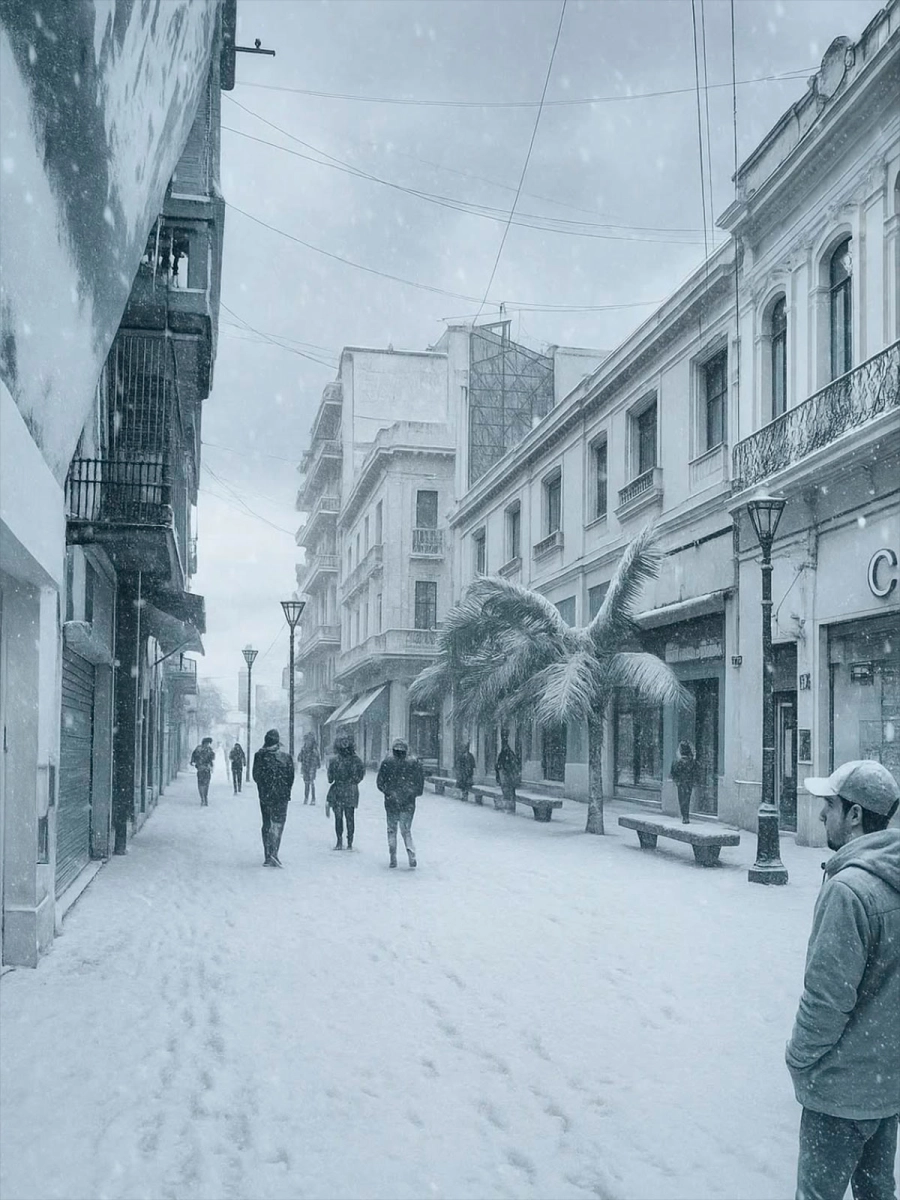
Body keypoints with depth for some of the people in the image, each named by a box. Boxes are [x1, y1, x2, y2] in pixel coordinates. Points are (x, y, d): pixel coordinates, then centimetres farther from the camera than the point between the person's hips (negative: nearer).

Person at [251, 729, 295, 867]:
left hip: (264, 796, 2)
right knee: (278, 824, 2)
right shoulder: (285, 756, -7)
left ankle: (268, 856, 13)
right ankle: (273, 853, -14)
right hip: (281, 797, -2)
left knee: (266, 825, 12)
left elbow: (255, 776, 1)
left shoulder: (259, 755, -4)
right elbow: (291, 777, -2)